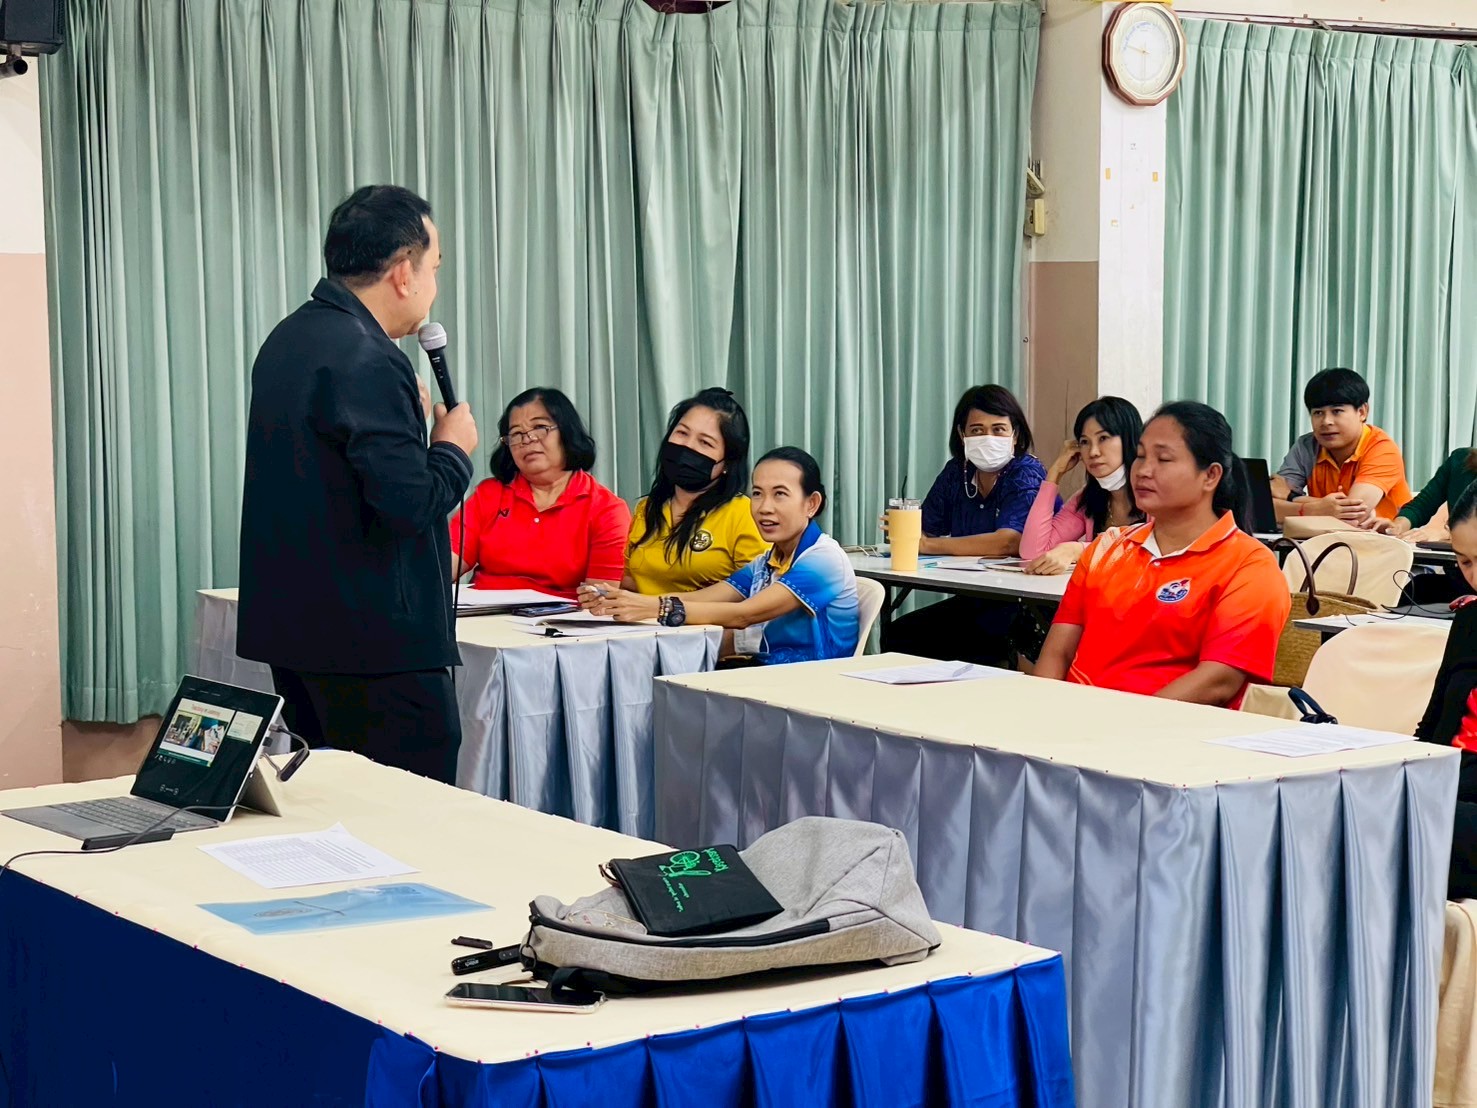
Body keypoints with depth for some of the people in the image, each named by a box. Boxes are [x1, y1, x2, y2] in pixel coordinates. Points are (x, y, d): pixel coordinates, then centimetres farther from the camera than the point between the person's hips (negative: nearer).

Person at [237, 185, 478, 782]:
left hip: (288, 621, 10)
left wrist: (408, 418, 17)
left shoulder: (288, 339, 12)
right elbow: (409, 504, -23)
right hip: (375, 640, -10)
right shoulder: (369, 362, -19)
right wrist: (453, 448, -5)